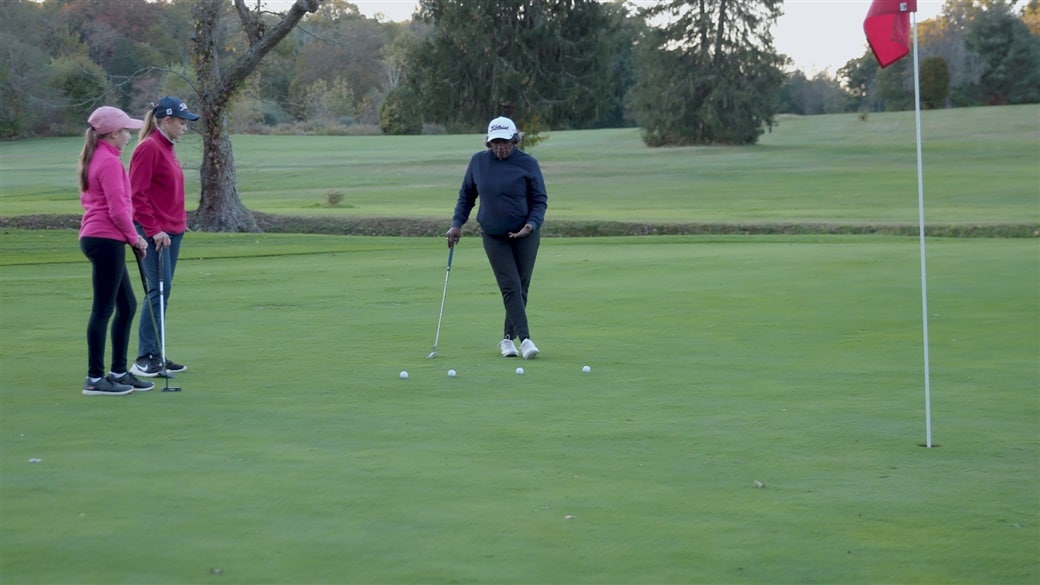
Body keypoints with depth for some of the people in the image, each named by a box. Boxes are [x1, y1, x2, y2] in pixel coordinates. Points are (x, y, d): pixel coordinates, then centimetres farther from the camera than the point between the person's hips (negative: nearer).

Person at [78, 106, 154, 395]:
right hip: (107, 240, -10)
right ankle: (95, 379, 0)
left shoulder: (94, 159, 16)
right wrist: (135, 238, -4)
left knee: (127, 306, 15)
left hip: (94, 237, 10)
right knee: (103, 309, -5)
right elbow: (117, 209, -19)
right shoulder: (110, 162, -15)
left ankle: (119, 372, 20)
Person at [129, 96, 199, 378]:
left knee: (163, 291, 9)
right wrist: (154, 230, -18)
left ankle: (156, 356, 13)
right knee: (160, 289, -12)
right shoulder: (148, 148, -12)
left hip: (172, 230, 9)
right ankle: (145, 359, -10)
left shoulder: (167, 148, 15)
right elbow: (137, 195, -16)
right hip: (155, 232, -9)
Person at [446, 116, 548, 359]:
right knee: (511, 287, -11)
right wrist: (457, 223, 2)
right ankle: (525, 338, -17)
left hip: (524, 235, 0)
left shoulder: (528, 163, -7)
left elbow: (540, 200, -2)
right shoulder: (478, 162, 0)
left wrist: (532, 224, -18)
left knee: (521, 288, 1)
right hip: (493, 236, 1)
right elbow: (466, 195, 12)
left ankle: (508, 338, 15)